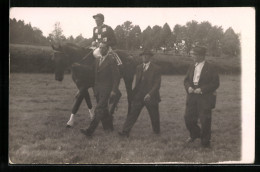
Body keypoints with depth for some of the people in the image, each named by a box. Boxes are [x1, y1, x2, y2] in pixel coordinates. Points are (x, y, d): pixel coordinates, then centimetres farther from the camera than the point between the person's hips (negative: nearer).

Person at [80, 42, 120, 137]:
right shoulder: (97, 60, 12)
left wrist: (114, 90, -14)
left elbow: (116, 76, -10)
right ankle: (109, 126, 28)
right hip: (97, 88, 7)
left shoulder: (111, 60, -10)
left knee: (99, 110, -11)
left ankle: (90, 131, -16)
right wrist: (94, 87, 12)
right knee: (103, 109, 14)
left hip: (106, 89, -7)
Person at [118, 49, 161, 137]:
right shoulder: (139, 68, 12)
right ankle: (125, 132, -9)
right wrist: (133, 93, 12)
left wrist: (150, 94, -21)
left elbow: (157, 84, -9)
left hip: (150, 96, -3)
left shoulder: (155, 69, -4)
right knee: (132, 114, -6)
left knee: (154, 116, 8)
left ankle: (156, 131, 30)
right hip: (138, 96, 4)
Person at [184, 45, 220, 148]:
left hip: (205, 98, -6)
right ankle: (194, 135, 33)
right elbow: (186, 80, 17)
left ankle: (205, 142, 15)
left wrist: (202, 89, -17)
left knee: (205, 120, -1)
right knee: (188, 118, 6)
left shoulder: (210, 68, -7)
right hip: (192, 97, 6)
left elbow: (215, 83, -10)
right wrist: (188, 87, -6)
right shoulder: (192, 67, 12)